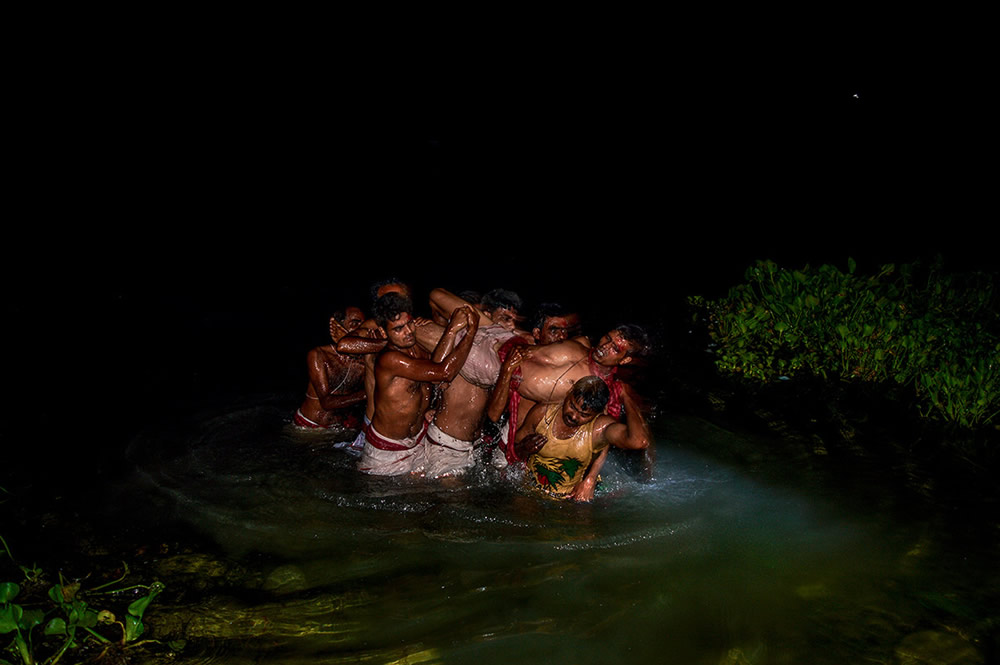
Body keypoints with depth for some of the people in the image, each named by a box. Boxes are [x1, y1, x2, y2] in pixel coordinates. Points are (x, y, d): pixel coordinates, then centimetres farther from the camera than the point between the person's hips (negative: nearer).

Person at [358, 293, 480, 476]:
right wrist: (472, 329, -30)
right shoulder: (388, 359, -31)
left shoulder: (414, 346, -4)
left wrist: (452, 329, -27)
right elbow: (444, 372, -35)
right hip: (386, 448, -7)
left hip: (418, 438, 7)